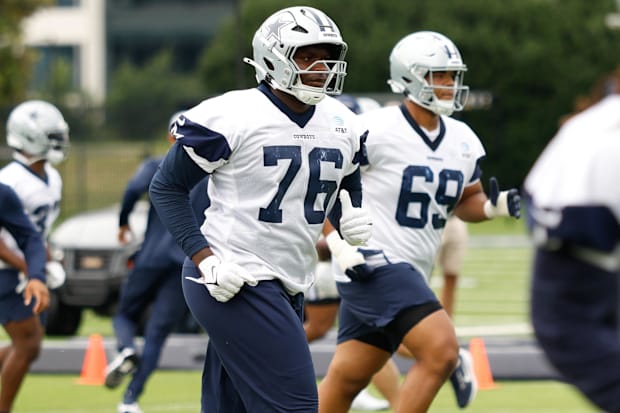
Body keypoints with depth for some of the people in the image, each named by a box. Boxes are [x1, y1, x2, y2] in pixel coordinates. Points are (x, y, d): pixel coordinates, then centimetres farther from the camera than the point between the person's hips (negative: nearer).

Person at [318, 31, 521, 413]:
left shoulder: (463, 141, 8)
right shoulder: (375, 131, -15)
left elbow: (465, 201, 19)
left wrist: (493, 207, -2)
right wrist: (339, 245, -19)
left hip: (410, 273, 8)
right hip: (372, 265, -8)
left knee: (346, 378, 13)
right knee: (442, 350, -20)